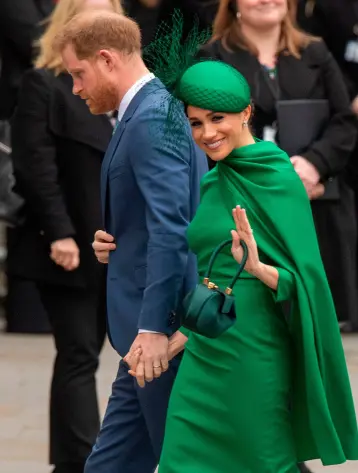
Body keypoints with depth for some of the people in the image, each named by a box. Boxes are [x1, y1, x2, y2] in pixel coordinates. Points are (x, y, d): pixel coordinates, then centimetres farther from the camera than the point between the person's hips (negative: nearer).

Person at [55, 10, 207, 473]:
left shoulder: (151, 119, -17)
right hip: (150, 319, 10)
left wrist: (152, 327, -26)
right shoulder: (154, 111, 14)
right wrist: (117, 240, 4)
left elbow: (170, 228, -25)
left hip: (161, 323, -10)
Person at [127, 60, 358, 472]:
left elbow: (304, 277, -12)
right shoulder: (211, 184, 12)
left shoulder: (279, 179, -9)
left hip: (253, 352, -7)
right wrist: (177, 339, 10)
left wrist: (258, 268, -30)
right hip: (204, 353, 7)